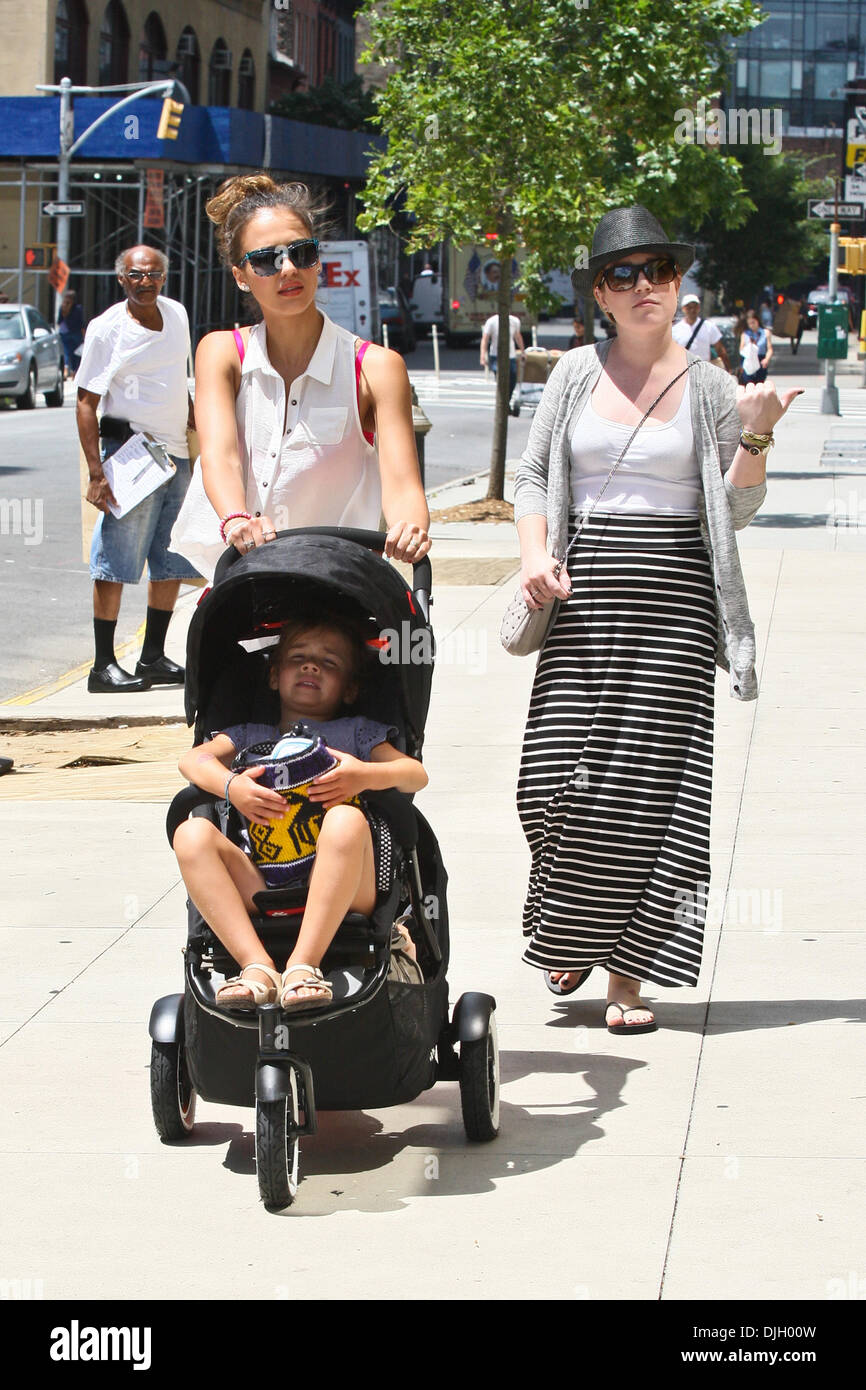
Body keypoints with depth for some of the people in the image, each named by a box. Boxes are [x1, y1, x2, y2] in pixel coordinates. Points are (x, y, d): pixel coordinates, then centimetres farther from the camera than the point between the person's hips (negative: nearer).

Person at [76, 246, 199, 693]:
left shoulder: (177, 315, 9)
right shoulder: (106, 329, -8)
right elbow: (86, 403, -9)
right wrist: (96, 472, -16)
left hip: (178, 455, 7)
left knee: (170, 565, 10)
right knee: (115, 563, -6)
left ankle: (153, 658, 19)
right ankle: (103, 665, -4)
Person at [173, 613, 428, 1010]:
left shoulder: (357, 732, 24)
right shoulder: (251, 735, 29)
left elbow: (416, 774, 8)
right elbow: (193, 759, 9)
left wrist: (365, 776, -13)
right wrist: (231, 786, -13)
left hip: (340, 890, -2)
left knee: (346, 820, -33)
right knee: (192, 833, -22)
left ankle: (303, 964, -38)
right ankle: (257, 966, -35)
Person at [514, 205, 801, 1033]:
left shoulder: (707, 387, 4)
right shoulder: (577, 373, 8)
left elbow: (735, 509, 4)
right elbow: (533, 475, 13)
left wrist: (755, 438, -13)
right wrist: (535, 557, -3)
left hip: (674, 593, -1)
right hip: (586, 592, 1)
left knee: (648, 783, -5)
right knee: (557, 777, -6)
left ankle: (629, 973, 2)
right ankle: (569, 928, 21)